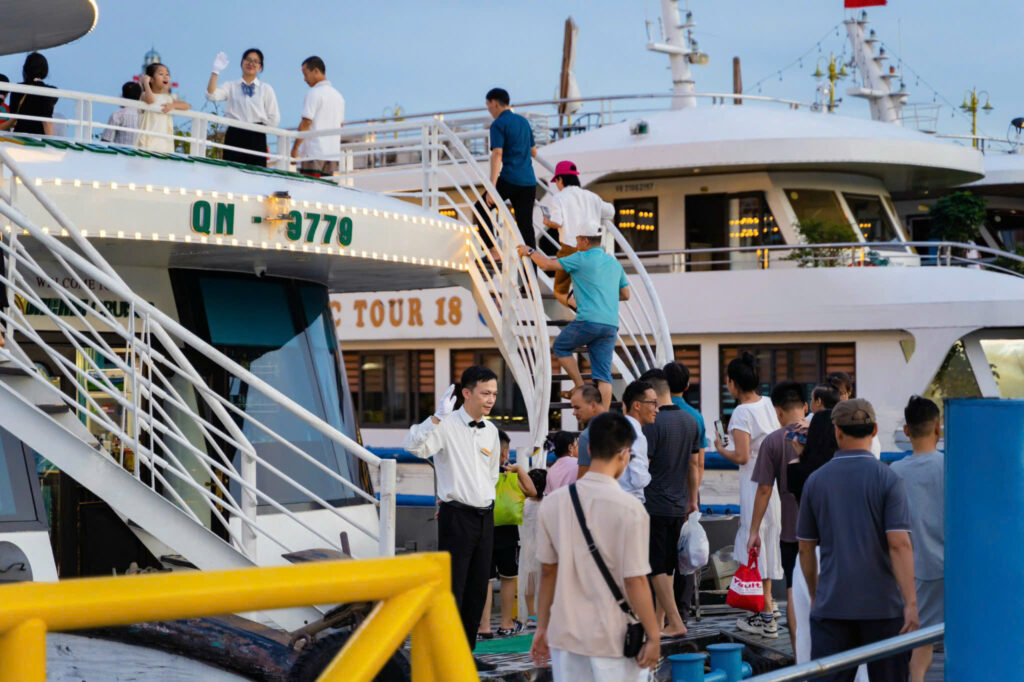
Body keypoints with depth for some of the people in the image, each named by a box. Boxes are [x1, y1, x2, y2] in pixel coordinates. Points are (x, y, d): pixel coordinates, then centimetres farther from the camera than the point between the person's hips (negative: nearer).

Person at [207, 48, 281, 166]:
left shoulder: (266, 89, 11)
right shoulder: (231, 86, 11)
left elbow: (274, 119, 9)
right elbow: (211, 95, -6)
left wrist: (259, 125, -2)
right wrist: (215, 72, -10)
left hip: (257, 138, 0)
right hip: (234, 136, 0)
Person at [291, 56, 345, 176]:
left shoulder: (313, 94, -8)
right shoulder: (338, 96, 16)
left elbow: (306, 123, -12)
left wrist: (295, 148, -8)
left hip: (314, 153, -7)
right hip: (333, 153, 7)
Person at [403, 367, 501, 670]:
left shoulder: (491, 430, 10)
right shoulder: (448, 425, -11)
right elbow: (413, 445, -29)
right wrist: (437, 417, -37)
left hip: (485, 516, 7)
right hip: (457, 517, -7)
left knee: (477, 589, 12)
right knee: (452, 591, -7)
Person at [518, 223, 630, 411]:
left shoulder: (581, 259, -1)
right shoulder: (614, 263, 19)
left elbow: (547, 264, -1)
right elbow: (625, 295, 26)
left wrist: (530, 251, 17)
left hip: (588, 320, -6)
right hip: (611, 325, 6)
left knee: (560, 347, 19)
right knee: (603, 374, 3)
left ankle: (580, 387, 8)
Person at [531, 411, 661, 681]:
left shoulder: (552, 504, 1)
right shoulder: (629, 509, -14)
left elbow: (547, 571, 7)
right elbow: (635, 580, -14)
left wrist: (542, 627, 16)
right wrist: (653, 635, -6)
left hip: (566, 634, 5)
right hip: (614, 638, -4)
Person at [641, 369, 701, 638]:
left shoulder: (652, 423, -15)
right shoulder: (690, 421, 8)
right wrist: (692, 499, 22)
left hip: (654, 505, -7)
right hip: (679, 505, 7)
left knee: (657, 568, -2)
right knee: (667, 567, 14)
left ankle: (675, 623, -5)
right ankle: (658, 621, 19)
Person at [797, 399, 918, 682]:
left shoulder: (816, 481, 3)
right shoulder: (888, 479, -6)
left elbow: (805, 548, 9)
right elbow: (899, 544, -15)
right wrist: (911, 602, -14)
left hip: (832, 606, 2)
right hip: (882, 605, -2)